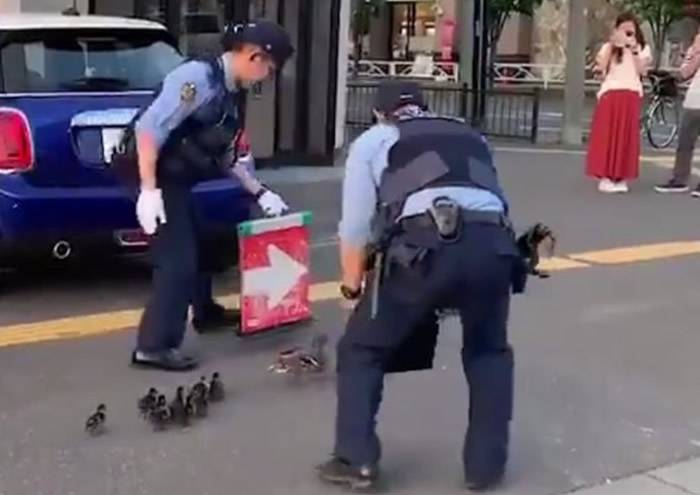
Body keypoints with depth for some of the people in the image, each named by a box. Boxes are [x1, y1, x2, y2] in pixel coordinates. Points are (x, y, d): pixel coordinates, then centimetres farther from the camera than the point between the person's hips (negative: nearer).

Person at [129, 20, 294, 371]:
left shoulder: (228, 93, 8)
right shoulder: (198, 77, -21)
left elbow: (224, 155, 17)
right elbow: (148, 128, -27)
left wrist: (260, 192, 16)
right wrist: (149, 191, -29)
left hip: (175, 181, 9)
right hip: (158, 180, -9)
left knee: (195, 246, 24)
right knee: (177, 259, -8)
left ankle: (205, 312, 46)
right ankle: (153, 346, -2)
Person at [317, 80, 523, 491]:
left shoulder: (373, 141, 24)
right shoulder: (472, 137, 35)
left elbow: (356, 227, 18)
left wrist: (352, 286, 31)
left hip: (424, 244, -3)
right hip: (493, 243, 3)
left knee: (362, 350, 20)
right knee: (489, 353, 29)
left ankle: (356, 461, 19)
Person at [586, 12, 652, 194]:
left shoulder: (642, 48, 12)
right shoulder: (609, 47, 11)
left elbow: (641, 70, -3)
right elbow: (601, 68, -4)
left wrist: (634, 50, -10)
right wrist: (612, 46, -8)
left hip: (631, 95, 1)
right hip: (610, 93, 0)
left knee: (626, 136, 0)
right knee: (606, 135, -5)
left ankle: (621, 178, 3)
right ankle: (605, 177, -2)